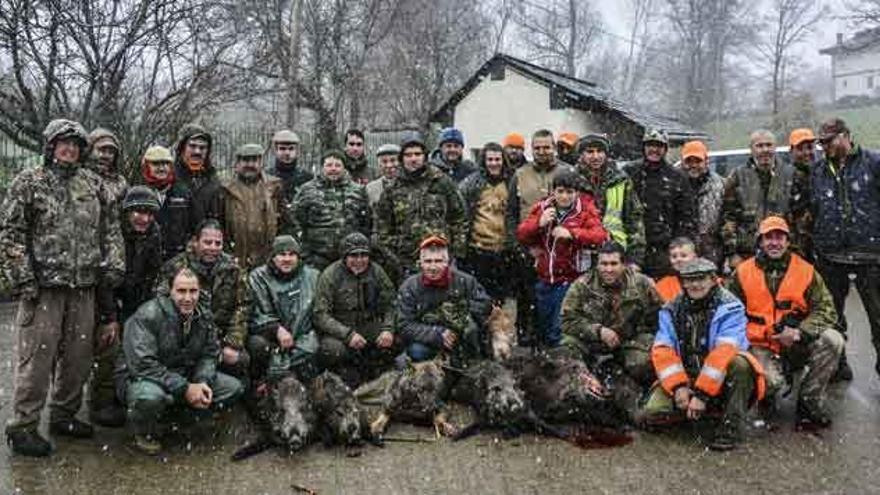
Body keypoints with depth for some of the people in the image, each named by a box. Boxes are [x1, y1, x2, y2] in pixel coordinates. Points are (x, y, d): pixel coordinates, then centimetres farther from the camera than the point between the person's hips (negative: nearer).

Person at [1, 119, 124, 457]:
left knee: (79, 355, 10)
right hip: (43, 286, -5)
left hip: (84, 287, 5)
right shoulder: (29, 182, -1)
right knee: (37, 357, -3)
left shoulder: (93, 184, 13)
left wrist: (114, 264, 6)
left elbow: (111, 227, 16)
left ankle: (64, 415, 26)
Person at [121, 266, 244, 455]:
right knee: (149, 396, -41)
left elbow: (209, 355, 6)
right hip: (143, 379, -6)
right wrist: (184, 389, -29)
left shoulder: (204, 318, -1)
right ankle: (145, 433, -6)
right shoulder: (147, 315, -22)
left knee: (234, 388, -7)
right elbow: (141, 364, -28)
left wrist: (203, 382, -17)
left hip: (186, 378, 6)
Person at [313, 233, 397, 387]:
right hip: (338, 331, -3)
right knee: (333, 350, -35)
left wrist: (388, 329, -19)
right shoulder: (330, 275, -10)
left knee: (396, 342, -21)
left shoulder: (376, 272, 1)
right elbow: (320, 314, -16)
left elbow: (390, 305, 2)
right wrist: (348, 334, -27)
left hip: (369, 327, 4)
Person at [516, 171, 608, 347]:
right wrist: (539, 223, -18)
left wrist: (571, 233, -31)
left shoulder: (585, 210, -5)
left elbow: (600, 236, -19)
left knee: (558, 332, -8)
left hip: (570, 279, -5)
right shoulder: (542, 207, 4)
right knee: (541, 326, 19)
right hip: (544, 278, 5)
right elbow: (521, 235, 0)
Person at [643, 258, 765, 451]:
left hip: (720, 381, -3)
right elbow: (662, 351, -7)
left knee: (740, 362, -34)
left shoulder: (729, 307, -11)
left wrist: (701, 394, -28)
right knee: (653, 411, -20)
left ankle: (731, 425, -19)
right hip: (684, 376, 3)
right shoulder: (671, 310, 2)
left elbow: (724, 352, -23)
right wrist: (679, 387, -22)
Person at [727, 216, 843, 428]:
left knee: (832, 339, -27)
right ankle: (767, 399, 11)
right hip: (761, 346, -2)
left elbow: (826, 309, 0)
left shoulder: (806, 271, 4)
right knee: (770, 380, -31)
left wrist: (800, 332, -17)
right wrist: (771, 333, -8)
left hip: (797, 347, 2)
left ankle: (810, 401, -9)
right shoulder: (743, 273, 2)